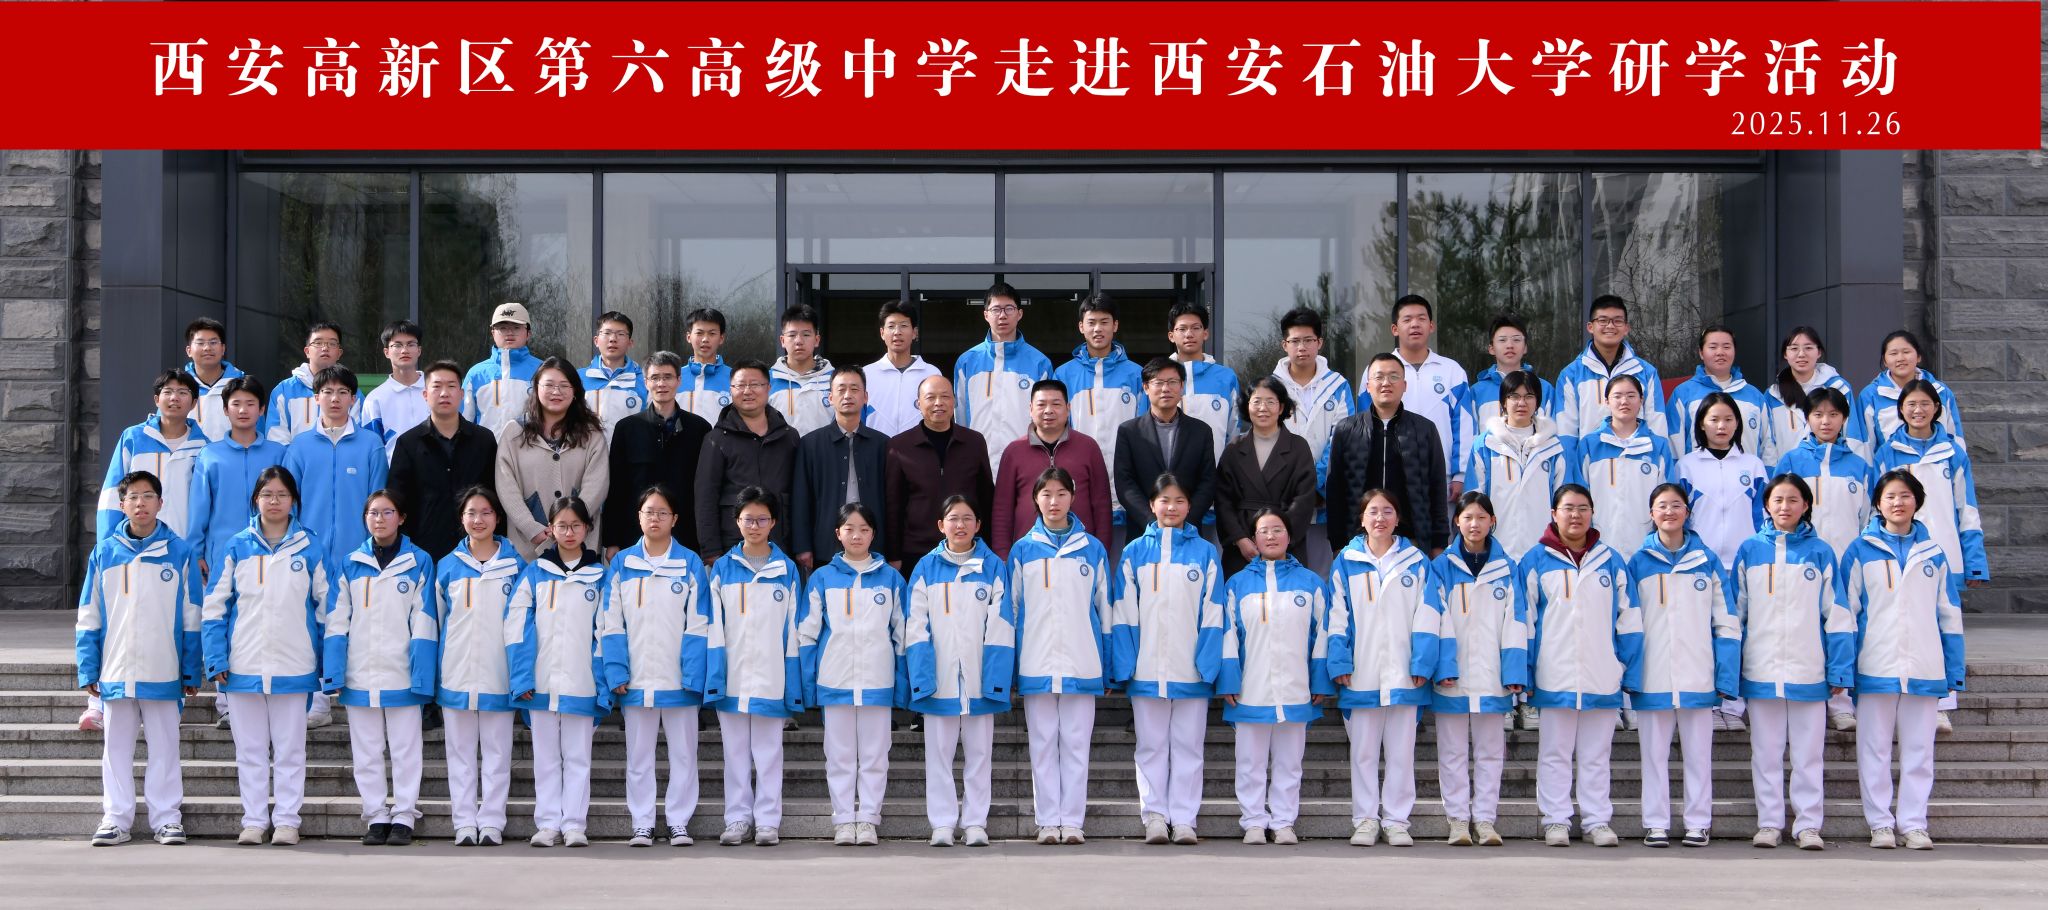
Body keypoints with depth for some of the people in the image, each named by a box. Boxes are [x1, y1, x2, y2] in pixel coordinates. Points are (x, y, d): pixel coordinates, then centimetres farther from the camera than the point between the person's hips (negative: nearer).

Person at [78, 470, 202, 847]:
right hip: (115, 672, 2)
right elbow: (89, 618, 6)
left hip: (163, 674, -2)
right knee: (117, 748, 8)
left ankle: (167, 818, 11)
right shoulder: (103, 553, 4)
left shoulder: (180, 552, 0)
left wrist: (191, 673, 0)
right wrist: (88, 671, 1)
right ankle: (115, 819, 15)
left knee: (164, 747, 5)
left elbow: (191, 618, 2)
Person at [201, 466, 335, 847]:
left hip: (293, 668, -1)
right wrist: (217, 660, -4)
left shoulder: (310, 548, 2)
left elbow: (331, 605, 4)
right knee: (250, 748, 7)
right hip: (244, 668, 1)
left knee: (290, 748, 4)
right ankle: (253, 820, 14)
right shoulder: (238, 547, 3)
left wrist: (330, 663, -2)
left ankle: (287, 820, 11)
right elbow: (214, 606, 4)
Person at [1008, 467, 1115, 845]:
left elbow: (1105, 609, 8)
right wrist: (1008, 670, 3)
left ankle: (1072, 820, 5)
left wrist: (1108, 668, 3)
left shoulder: (1092, 549, 6)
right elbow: (1011, 612, 8)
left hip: (1081, 665, 0)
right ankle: (1047, 821, 8)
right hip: (1036, 665, 0)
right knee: (1043, 745, 3)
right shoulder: (1023, 551, 7)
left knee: (1076, 744, 1)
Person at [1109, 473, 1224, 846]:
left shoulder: (1205, 553, 4)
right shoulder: (1135, 552, 4)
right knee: (1151, 746, 6)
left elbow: (1212, 616, 1)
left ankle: (1184, 819, 9)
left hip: (1191, 671, 0)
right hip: (1146, 670, 0)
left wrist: (1208, 666, -7)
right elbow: (1124, 615, 3)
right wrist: (1124, 666, -5)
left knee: (1188, 746, 4)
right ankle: (1154, 816, 12)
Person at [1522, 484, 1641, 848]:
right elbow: (1524, 621, 2)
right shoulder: (1536, 562, 1)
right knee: (1555, 754, 6)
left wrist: (1631, 672, 2)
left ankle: (1598, 821, 14)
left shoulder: (1611, 562, 7)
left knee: (1596, 756, 9)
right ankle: (1556, 820, 12)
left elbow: (1628, 620, 8)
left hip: (1602, 679, 2)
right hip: (1554, 678, -1)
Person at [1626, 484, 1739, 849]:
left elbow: (1725, 623, 4)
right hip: (1653, 678, 0)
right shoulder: (1639, 563, 5)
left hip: (1698, 678, 0)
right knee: (1654, 753, 5)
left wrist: (1726, 677, -3)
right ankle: (1656, 824, 11)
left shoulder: (1707, 561, 5)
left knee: (1698, 752, 6)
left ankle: (1698, 823, 13)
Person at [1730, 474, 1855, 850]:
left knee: (1809, 752, 3)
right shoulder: (1750, 551, 6)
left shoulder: (1820, 552, 3)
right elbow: (1735, 612, 8)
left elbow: (1836, 614, 2)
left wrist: (1840, 670, -3)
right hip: (1761, 671, 1)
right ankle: (1769, 823, 14)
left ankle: (1808, 824, 9)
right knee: (1766, 752, 7)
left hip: (1808, 671, -1)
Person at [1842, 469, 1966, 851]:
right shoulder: (1861, 551, 3)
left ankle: (1914, 824, 11)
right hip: (1875, 668, -2)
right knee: (1874, 748, 2)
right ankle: (1881, 824, 10)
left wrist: (1955, 671, 7)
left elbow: (1949, 615, 12)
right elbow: (1845, 612, 3)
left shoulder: (1932, 554, 10)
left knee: (1919, 749, 5)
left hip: (1924, 669, 2)